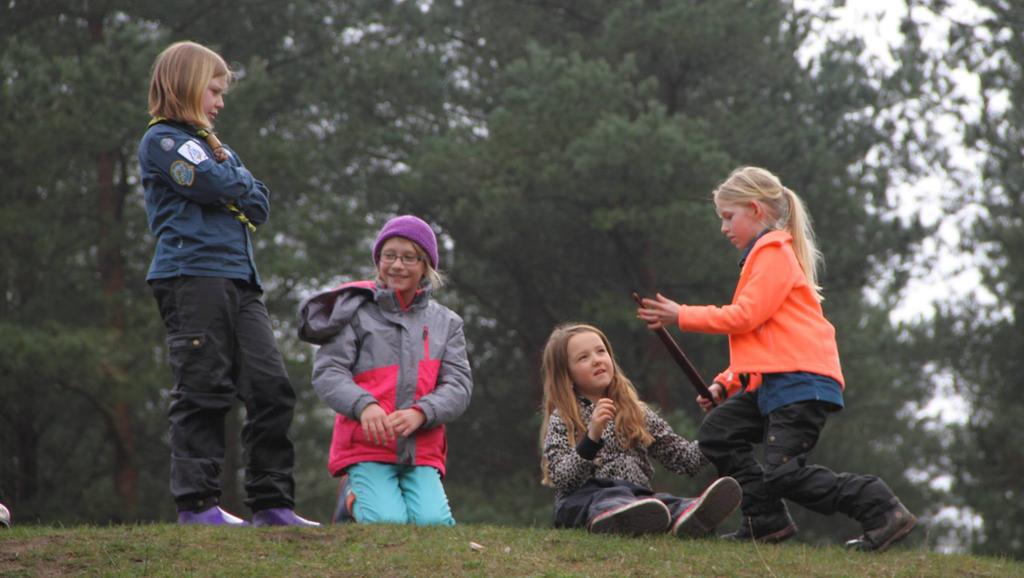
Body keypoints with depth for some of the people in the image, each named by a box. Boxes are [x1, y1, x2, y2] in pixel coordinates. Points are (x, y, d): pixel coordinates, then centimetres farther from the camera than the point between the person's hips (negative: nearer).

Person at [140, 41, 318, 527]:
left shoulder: (212, 144, 27)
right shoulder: (162, 140, 0)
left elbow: (259, 204, 17)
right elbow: (214, 186, -15)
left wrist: (229, 178, 1)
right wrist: (236, 180, 6)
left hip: (239, 283, 8)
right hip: (192, 274, -8)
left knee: (272, 387, 1)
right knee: (203, 391, -8)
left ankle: (272, 502, 2)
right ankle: (196, 502, -5)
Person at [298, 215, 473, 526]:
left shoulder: (445, 322, 15)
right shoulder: (358, 312, 5)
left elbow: (459, 385, 4)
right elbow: (327, 372, -4)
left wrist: (420, 413, -17)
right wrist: (364, 406, -24)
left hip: (422, 452, 2)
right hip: (365, 447, -2)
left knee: (432, 521, -24)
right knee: (388, 522, -25)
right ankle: (354, 501, 10)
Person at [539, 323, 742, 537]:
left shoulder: (635, 413, 23)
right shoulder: (562, 420, 10)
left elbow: (682, 457, 21)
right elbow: (561, 480, -5)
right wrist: (592, 437, -19)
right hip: (583, 500, -4)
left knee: (664, 502, -32)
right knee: (612, 498, -40)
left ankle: (687, 516, -68)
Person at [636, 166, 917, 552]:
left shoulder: (774, 253, -6)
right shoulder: (765, 255, 25)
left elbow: (746, 316, -16)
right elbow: (759, 338, 25)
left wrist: (682, 316, -7)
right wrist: (725, 384, 16)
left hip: (802, 382, -10)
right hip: (772, 382, 10)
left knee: (783, 472, -16)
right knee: (717, 433, 6)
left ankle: (881, 510, -12)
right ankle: (767, 521, 7)